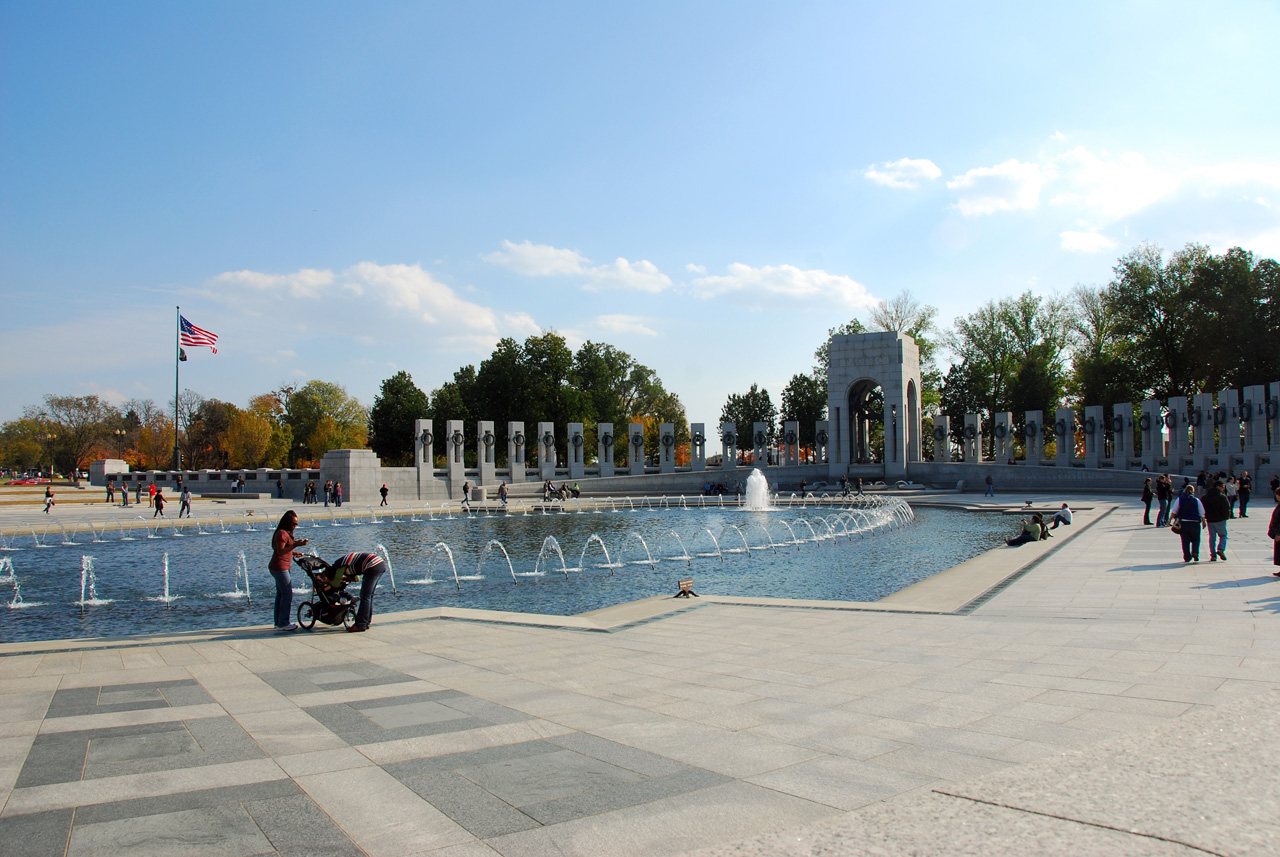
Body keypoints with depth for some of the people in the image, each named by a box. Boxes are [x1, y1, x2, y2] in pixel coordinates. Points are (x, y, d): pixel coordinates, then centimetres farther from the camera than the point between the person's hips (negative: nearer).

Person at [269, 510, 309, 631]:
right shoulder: (282, 533, -15)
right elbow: (280, 551, -22)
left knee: (281, 594, 13)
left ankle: (279, 622, 18)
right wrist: (295, 545, -26)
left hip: (279, 568, 11)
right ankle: (284, 623, -6)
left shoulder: (285, 533, 17)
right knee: (287, 594, -9)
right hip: (280, 568, -11)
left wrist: (293, 553, 14)